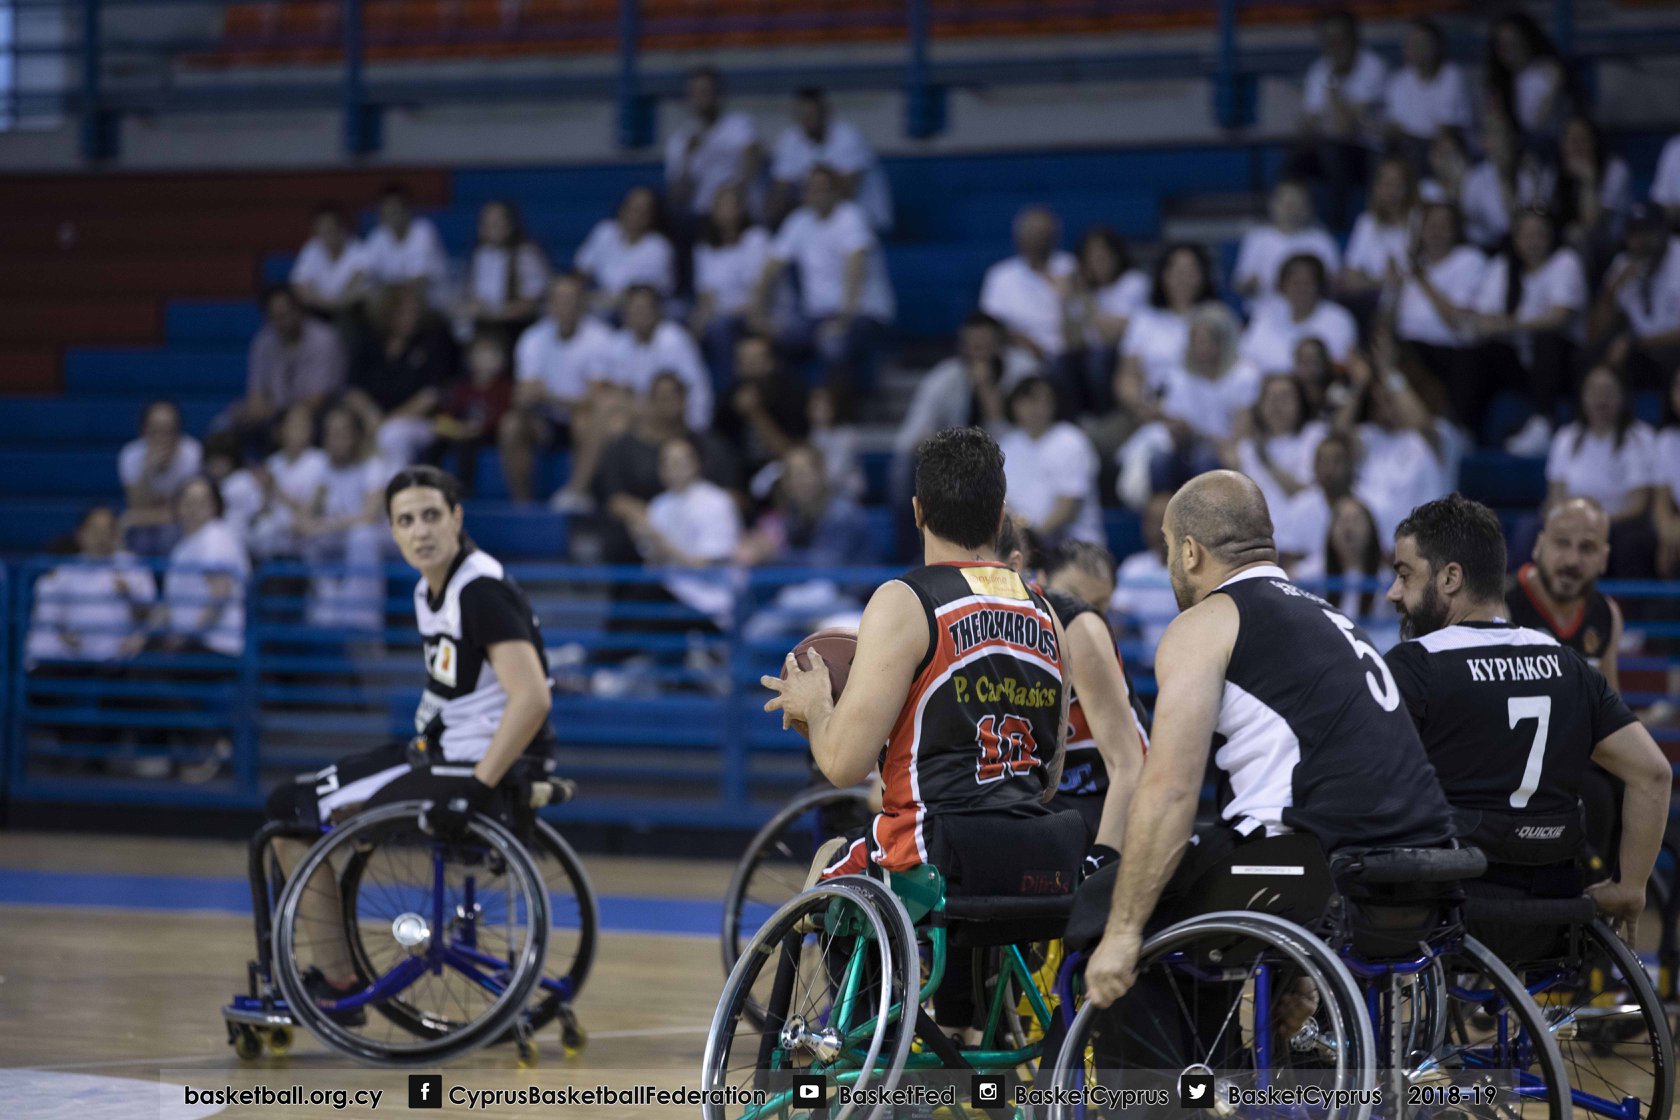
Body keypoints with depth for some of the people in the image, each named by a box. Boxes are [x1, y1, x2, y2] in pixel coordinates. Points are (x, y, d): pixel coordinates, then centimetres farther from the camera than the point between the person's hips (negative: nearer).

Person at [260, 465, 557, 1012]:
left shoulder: (482, 591, -19)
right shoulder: (430, 589, 10)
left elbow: (532, 698, -29)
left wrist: (473, 791, -30)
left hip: (477, 764, -10)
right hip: (442, 751, 10)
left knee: (292, 810, -7)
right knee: (292, 798, 19)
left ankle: (336, 977, 1)